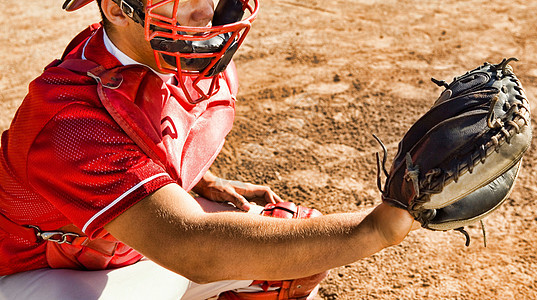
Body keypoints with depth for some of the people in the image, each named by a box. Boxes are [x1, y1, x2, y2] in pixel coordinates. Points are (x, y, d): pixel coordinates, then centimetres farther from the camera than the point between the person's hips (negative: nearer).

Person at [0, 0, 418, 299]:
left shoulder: (189, 64, -12)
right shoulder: (72, 119, -36)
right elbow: (191, 249, -46)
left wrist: (209, 185, -2)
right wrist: (374, 229, -50)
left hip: (146, 243, 7)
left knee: (304, 242, -1)